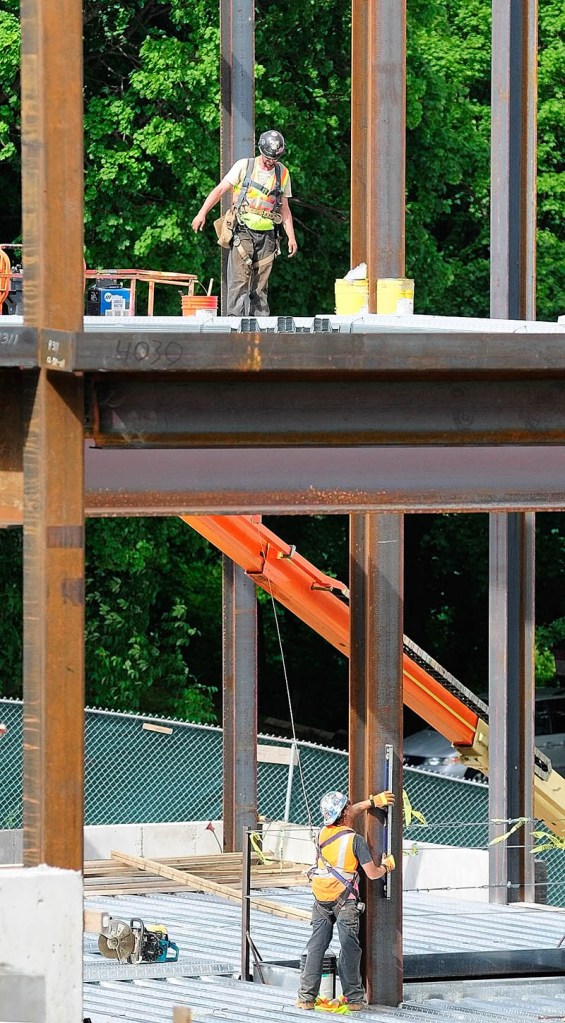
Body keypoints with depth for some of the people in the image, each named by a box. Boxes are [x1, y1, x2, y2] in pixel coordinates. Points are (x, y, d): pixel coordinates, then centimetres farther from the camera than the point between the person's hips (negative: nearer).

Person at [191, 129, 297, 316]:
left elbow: (284, 208, 16)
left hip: (267, 236, 3)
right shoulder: (244, 166, 0)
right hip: (243, 232, -3)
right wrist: (202, 213, -12)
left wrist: (291, 237, 10)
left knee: (260, 286, 5)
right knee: (239, 281, -12)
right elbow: (220, 190, -1)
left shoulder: (282, 173, 11)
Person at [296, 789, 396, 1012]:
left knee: (316, 946, 7)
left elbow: (348, 813, 24)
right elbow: (373, 874, -8)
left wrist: (372, 801, 28)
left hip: (321, 899, 4)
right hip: (344, 901, -4)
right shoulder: (355, 840, -12)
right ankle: (354, 997, 3)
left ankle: (306, 997, 6)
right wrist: (387, 866, 13)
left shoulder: (324, 832, 3)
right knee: (349, 947, 2)